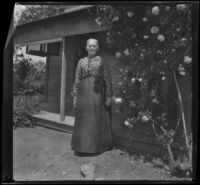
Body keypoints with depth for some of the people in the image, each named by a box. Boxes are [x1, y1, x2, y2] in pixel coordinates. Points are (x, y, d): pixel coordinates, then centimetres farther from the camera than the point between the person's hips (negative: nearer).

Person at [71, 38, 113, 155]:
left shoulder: (102, 61, 5)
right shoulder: (81, 62, 12)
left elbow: (108, 80, 1)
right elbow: (77, 80, 9)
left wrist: (108, 96, -5)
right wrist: (75, 96, 4)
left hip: (97, 94, -2)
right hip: (84, 94, 2)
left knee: (98, 120, 4)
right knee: (83, 121, 5)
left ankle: (98, 146, 19)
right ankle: (81, 146, 18)